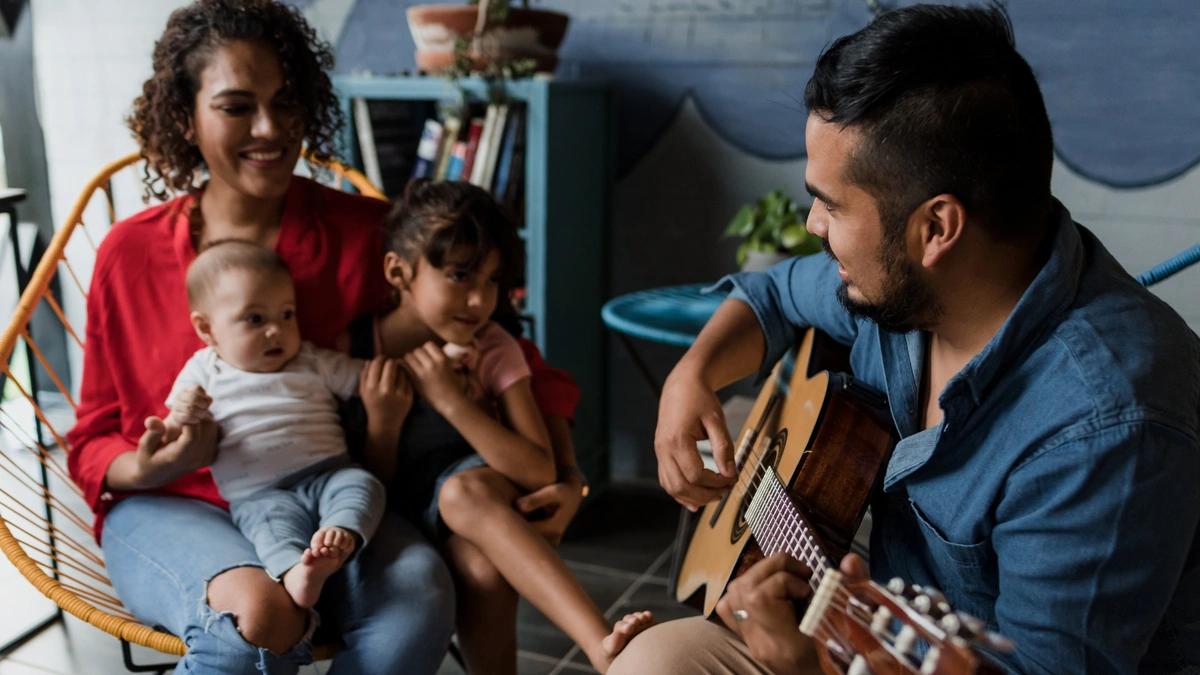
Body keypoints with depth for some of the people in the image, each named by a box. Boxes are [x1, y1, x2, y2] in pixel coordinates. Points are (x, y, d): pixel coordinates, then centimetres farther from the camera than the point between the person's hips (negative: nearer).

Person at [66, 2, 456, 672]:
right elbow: (94, 440, 8)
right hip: (173, 507, 0)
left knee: (419, 596, -31)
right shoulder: (132, 254, 0)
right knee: (256, 615, -34)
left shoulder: (366, 233, -3)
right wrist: (145, 470, -16)